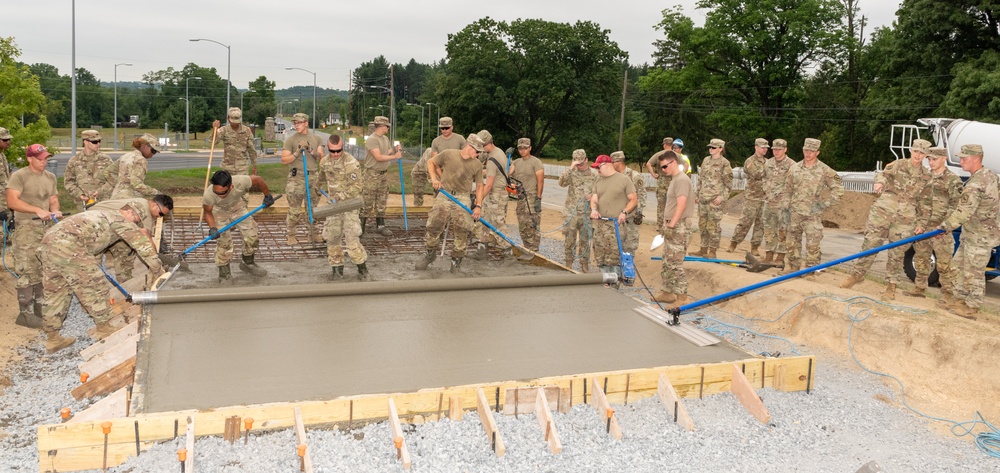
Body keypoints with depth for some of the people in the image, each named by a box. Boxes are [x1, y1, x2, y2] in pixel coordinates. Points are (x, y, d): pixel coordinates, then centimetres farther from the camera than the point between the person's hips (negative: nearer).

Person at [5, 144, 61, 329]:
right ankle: (25, 313, -1)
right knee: (28, 272, -7)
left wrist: (55, 211, -5)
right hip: (27, 230, -7)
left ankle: (40, 307, 21)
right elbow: (12, 201, -15)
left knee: (45, 271, 10)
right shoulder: (19, 176, -7)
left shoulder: (50, 177, 14)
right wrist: (38, 210, -21)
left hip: (48, 228, 7)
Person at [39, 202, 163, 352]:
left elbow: (95, 252, 44)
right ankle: (104, 329, 13)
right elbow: (142, 243, 6)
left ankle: (52, 339, 22)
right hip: (67, 245, -10)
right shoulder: (120, 219, 8)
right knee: (92, 285, 2)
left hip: (47, 242, 10)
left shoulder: (101, 217, 36)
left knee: (56, 292, 16)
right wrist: (156, 268, 14)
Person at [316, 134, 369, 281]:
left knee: (351, 237, -11)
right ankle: (336, 268, 18)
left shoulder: (351, 163, -16)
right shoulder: (325, 162, 4)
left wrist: (342, 196, -25)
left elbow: (356, 186, -18)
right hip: (334, 204, 6)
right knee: (332, 236, 6)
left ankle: (362, 268, 2)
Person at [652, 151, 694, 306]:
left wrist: (671, 225, -24)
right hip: (671, 225, 10)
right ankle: (667, 292, 24)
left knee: (675, 264, -9)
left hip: (677, 227, -10)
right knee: (667, 263, 15)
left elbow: (681, 205, -22)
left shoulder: (682, 180, -14)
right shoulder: (675, 179, 17)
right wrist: (665, 221, 19)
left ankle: (682, 297, -4)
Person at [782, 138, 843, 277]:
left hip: (812, 215, -4)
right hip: (794, 213, 4)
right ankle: (792, 266, 26)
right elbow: (788, 188, 16)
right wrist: (788, 205, 12)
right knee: (792, 241, 12)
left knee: (812, 245, -3)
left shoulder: (825, 170, -6)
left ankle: (810, 271, 7)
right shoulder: (795, 168, 5)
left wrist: (823, 204, -10)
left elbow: (838, 190, -5)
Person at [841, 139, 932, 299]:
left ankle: (891, 285, 10)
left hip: (905, 218, 1)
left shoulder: (926, 176, 11)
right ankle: (858, 274, 16)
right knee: (870, 243, 1)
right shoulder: (898, 164, 6)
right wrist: (880, 181, -33)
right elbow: (884, 174, -9)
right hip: (883, 210, -1)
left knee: (897, 252, 1)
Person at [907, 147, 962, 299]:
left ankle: (947, 293, 3)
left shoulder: (953, 180, -4)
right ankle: (920, 288, 23)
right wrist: (919, 223, 3)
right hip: (923, 228, 6)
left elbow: (955, 206, -9)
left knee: (944, 263, -4)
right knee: (920, 259, 12)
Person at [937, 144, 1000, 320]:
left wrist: (946, 226, -18)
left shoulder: (976, 183, -23)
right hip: (971, 235, 10)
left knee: (973, 273, 0)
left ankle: (971, 308, 9)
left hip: (980, 237, -10)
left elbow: (964, 211, -26)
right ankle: (960, 299, 26)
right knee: (956, 267, 17)